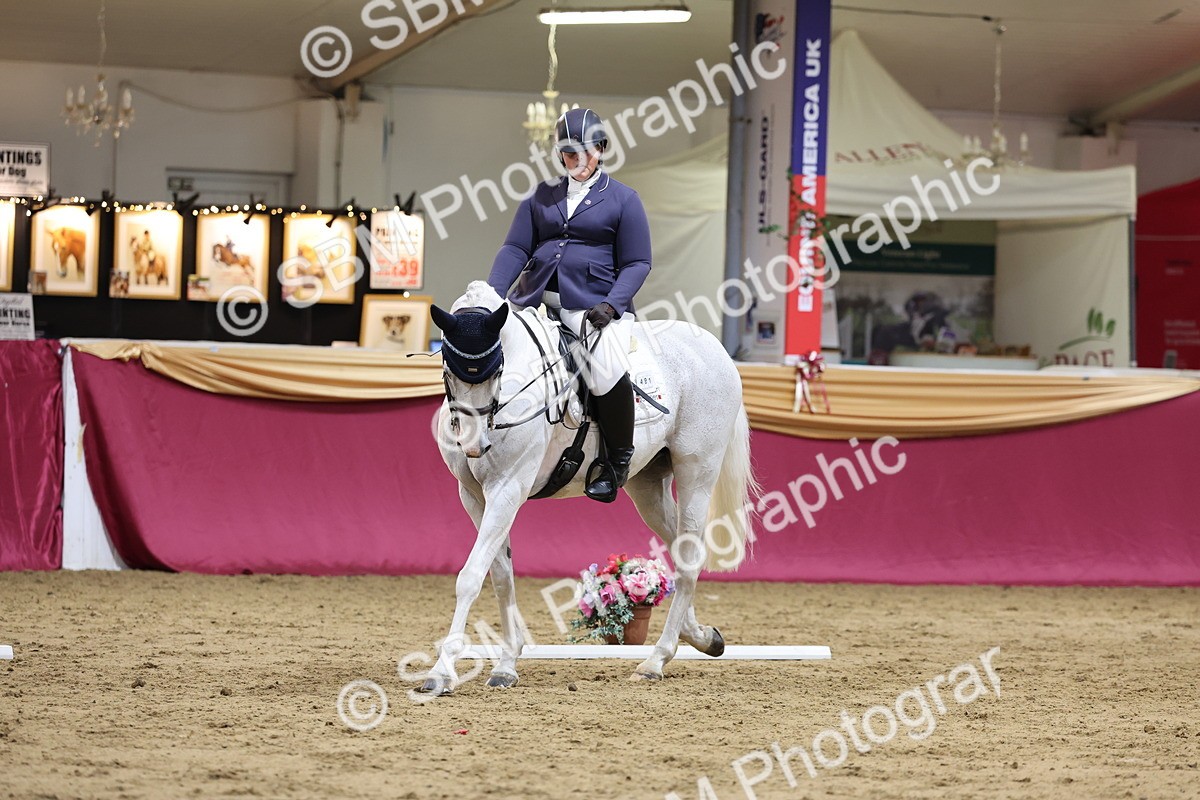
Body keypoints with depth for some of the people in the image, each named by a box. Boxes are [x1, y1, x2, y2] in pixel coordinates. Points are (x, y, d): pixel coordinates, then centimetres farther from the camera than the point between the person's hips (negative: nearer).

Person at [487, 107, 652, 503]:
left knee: (608, 372, -31)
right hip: (534, 299, 5)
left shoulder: (622, 199, 5)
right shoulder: (541, 196, 15)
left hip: (595, 303, -5)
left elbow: (637, 263, 2)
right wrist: (492, 294, -8)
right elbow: (515, 249, 9)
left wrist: (611, 305, -15)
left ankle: (618, 459, -9)